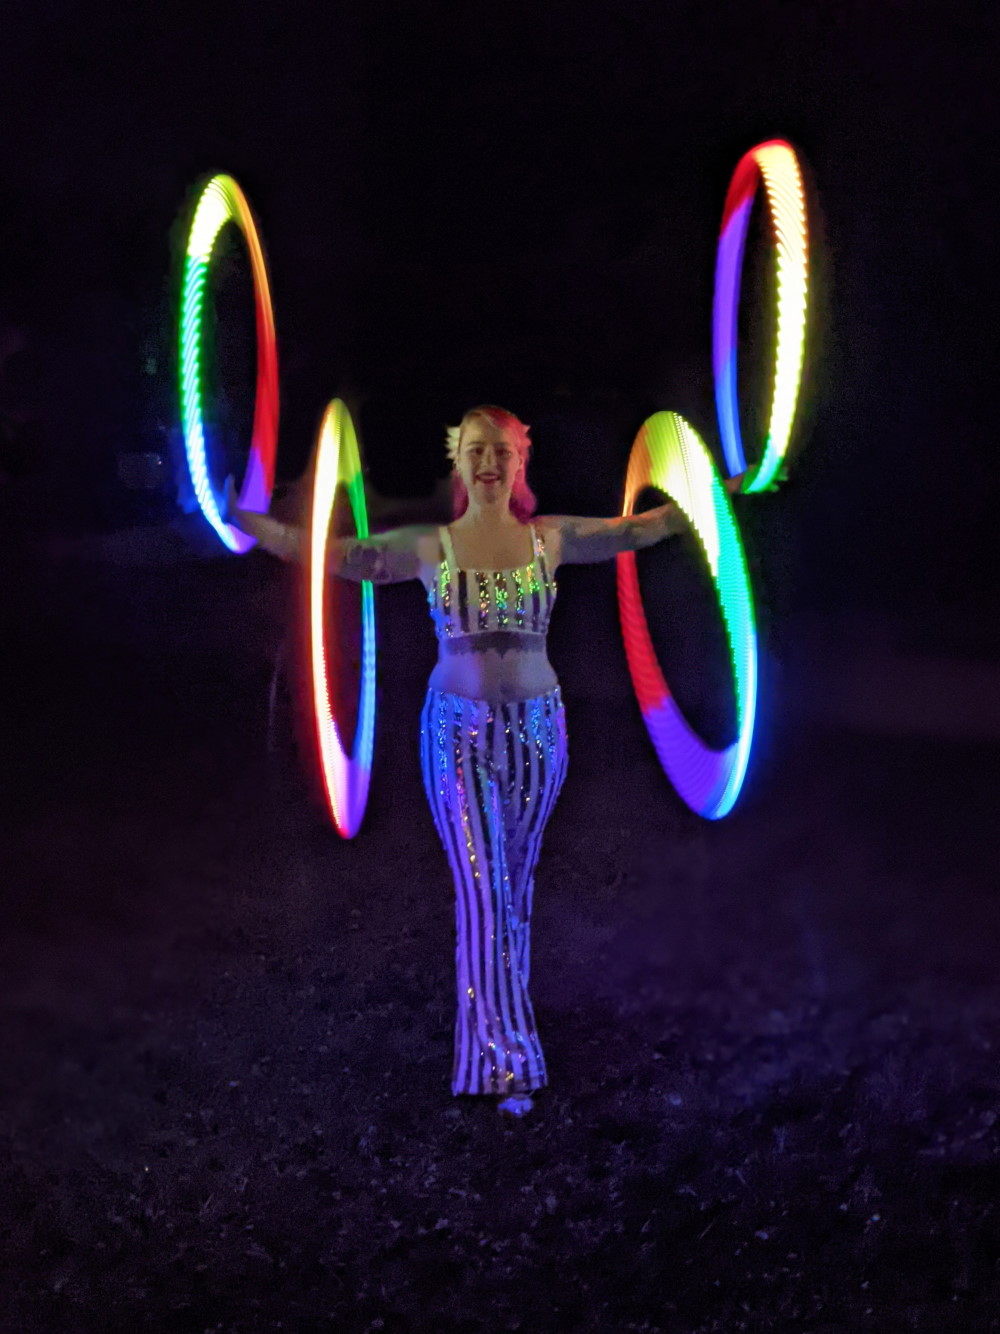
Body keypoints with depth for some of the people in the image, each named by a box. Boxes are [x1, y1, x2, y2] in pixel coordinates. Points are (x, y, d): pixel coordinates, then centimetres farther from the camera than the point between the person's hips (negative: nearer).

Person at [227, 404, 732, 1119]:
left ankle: (500, 1032, 23)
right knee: (482, 888, -7)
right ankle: (507, 1060, -3)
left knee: (517, 883, 9)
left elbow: (643, 527, 7)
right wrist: (241, 519, -9)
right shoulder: (430, 545, 0)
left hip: (537, 727, 2)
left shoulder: (551, 538, 4)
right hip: (459, 730, -2)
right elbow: (328, 552, -2)